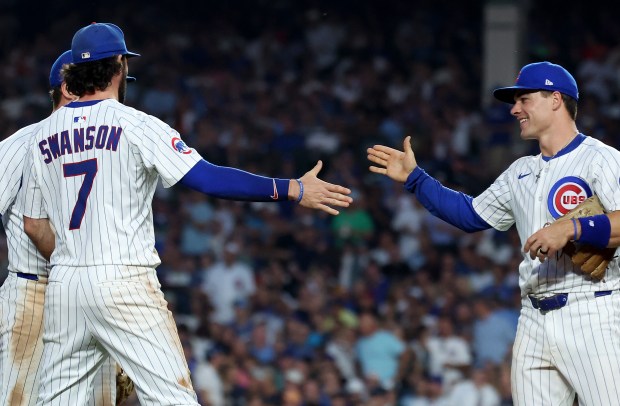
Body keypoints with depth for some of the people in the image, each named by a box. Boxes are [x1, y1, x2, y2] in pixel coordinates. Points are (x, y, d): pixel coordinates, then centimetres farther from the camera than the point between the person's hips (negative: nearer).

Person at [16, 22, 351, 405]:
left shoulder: (43, 134, 11)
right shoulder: (135, 125, -6)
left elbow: (34, 225, 15)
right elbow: (208, 177, -15)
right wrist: (294, 190, -14)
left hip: (63, 287, 5)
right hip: (124, 283, -5)